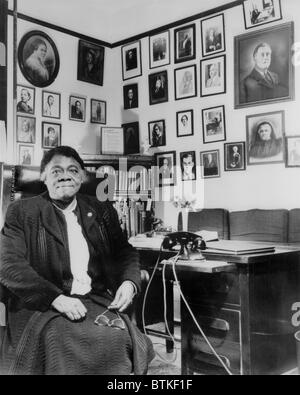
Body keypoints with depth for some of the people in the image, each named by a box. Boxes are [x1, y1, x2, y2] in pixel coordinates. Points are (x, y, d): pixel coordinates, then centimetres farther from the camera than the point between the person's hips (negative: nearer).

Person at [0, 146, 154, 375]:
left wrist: (129, 282, -7)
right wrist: (56, 298, -21)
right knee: (64, 342, -31)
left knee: (118, 337, -24)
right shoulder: (21, 213, 2)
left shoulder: (102, 211, 13)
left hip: (98, 302, 3)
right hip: (41, 306, -2)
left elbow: (125, 253, 16)